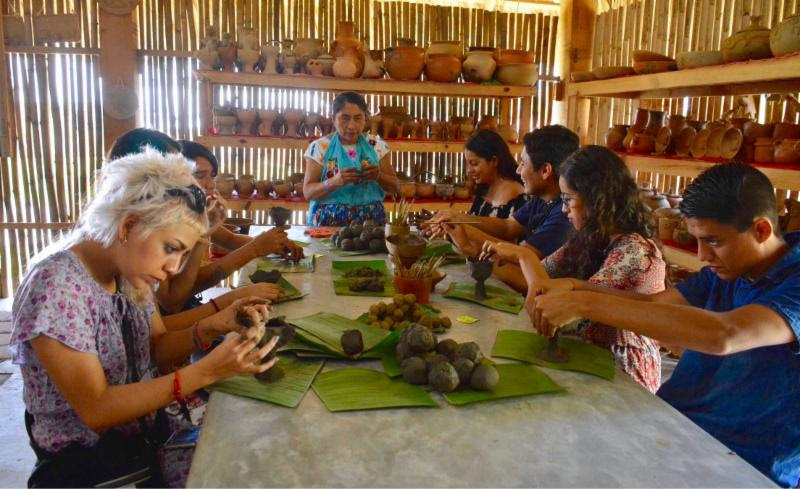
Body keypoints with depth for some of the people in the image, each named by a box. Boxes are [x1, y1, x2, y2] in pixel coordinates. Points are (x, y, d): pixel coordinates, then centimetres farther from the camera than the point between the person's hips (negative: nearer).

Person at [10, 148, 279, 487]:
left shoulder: (129, 270, -3)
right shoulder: (56, 288, -25)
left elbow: (157, 349, 3)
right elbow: (96, 410, -24)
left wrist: (212, 327, -16)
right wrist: (206, 371, -30)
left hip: (148, 430, 7)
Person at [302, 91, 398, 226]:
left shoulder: (377, 145, 6)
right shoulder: (319, 147, 0)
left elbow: (393, 186, 10)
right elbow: (308, 192, -2)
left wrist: (378, 176, -10)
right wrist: (334, 182, -20)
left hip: (371, 221, 2)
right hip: (329, 222, -2)